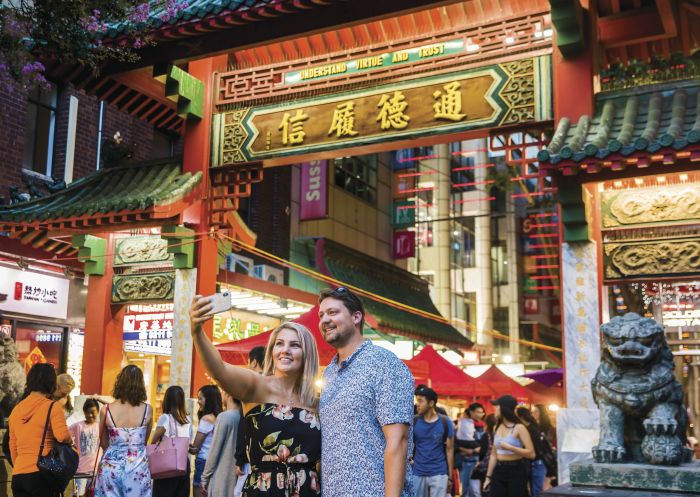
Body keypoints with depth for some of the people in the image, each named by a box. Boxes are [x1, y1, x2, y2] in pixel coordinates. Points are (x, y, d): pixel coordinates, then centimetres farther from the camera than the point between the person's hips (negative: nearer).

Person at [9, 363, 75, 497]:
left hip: (17, 476, 5)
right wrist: (70, 440, 1)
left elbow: (13, 447, 19)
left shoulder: (16, 410, 12)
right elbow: (63, 436, -19)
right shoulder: (51, 407, -6)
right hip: (41, 474, -5)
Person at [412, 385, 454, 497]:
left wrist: (450, 475, 2)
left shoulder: (445, 422, -4)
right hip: (417, 473, 2)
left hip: (439, 473, -2)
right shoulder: (414, 422, -1)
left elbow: (449, 449, 2)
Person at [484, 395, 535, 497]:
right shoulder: (497, 428, 10)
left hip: (516, 471, -6)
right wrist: (488, 476, 12)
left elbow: (531, 454, -16)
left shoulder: (519, 428, -10)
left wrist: (510, 448, -25)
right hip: (499, 470, 6)